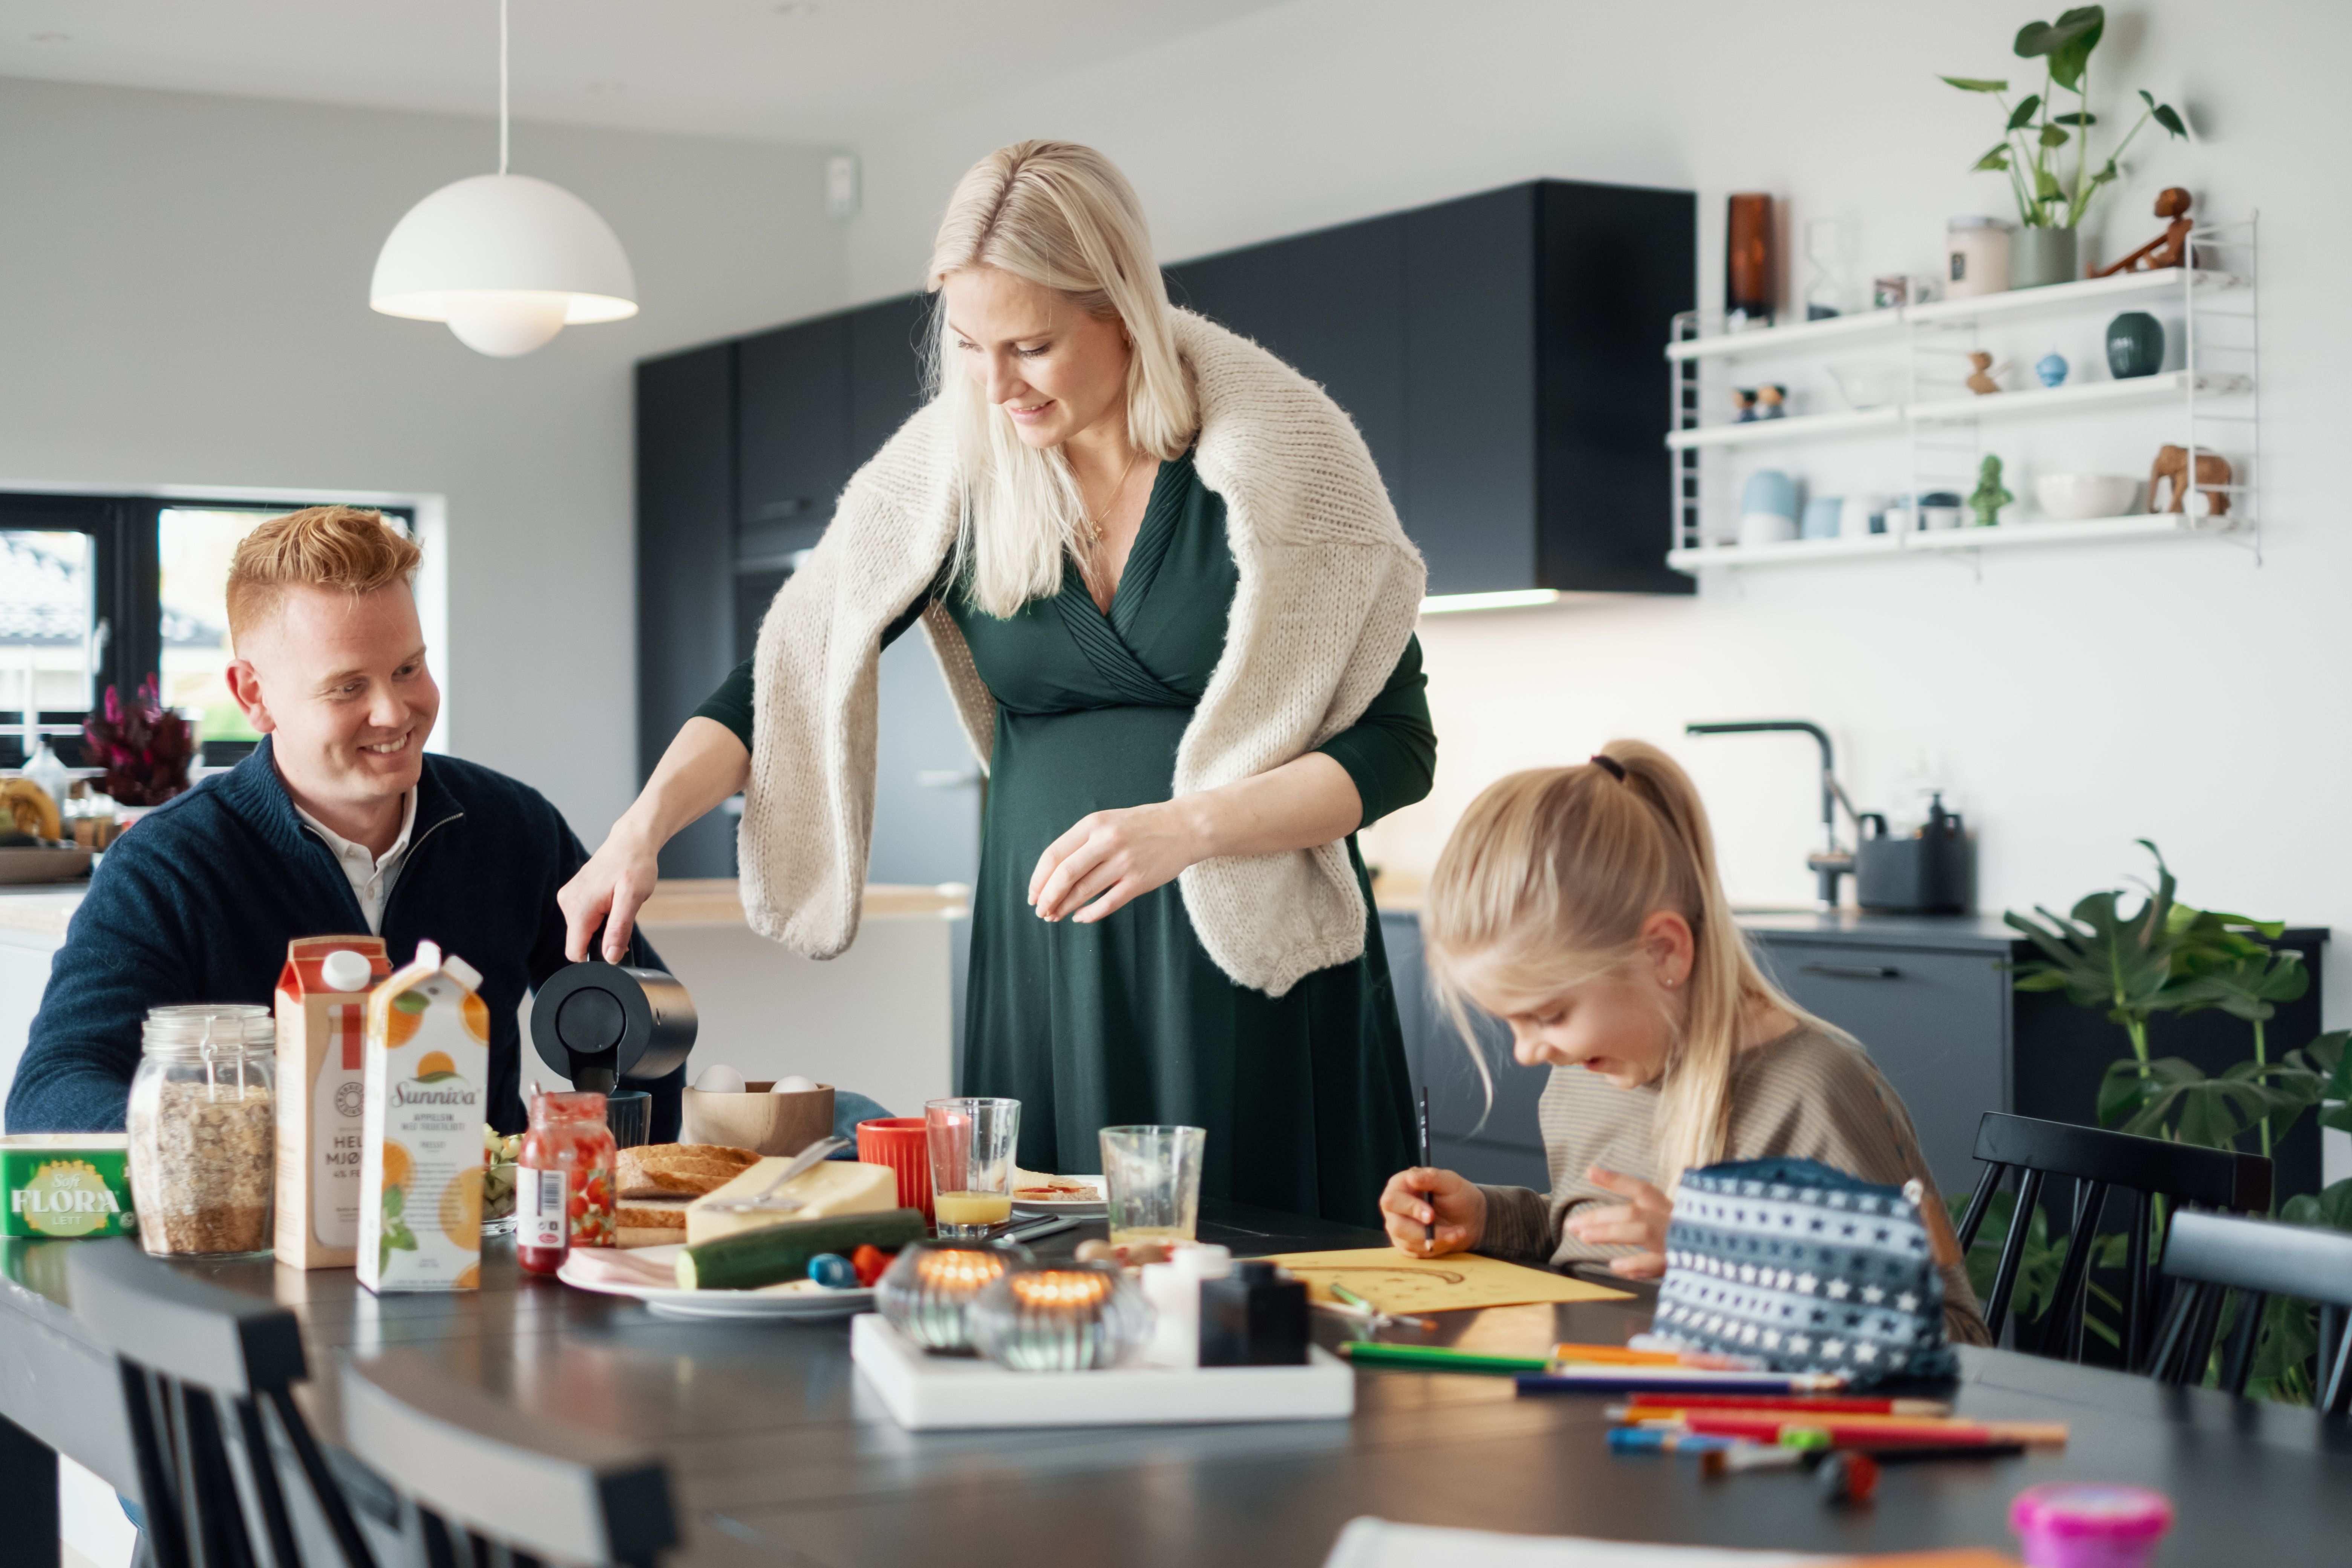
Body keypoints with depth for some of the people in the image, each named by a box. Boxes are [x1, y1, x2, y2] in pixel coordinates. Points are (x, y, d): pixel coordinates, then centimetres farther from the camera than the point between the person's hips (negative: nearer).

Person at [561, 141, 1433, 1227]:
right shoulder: (953, 463, 0)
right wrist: (642, 828, -7)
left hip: (1246, 957, -3)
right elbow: (787, 674, 7)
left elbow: (1394, 745, -6)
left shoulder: (1277, 446, -9)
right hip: (1042, 957, 3)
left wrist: (1184, 828, -19)